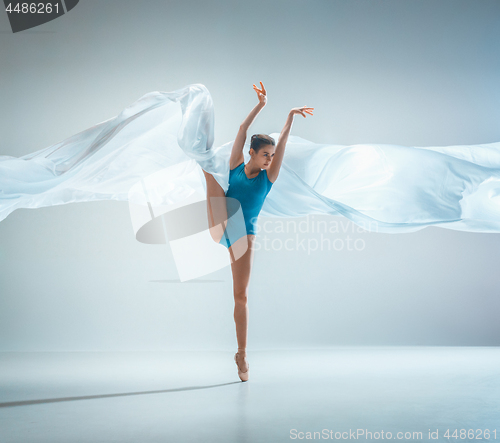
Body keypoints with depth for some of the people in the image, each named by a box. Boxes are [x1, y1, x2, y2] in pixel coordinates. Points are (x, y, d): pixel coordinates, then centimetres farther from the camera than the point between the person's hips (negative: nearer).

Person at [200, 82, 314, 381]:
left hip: (244, 236, 0)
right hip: (221, 229, 1)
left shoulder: (269, 176, 3)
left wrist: (291, 117, -14)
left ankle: (242, 354, 9)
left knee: (242, 296, 0)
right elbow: (243, 130, -1)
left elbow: (282, 144, -7)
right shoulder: (236, 166, 4)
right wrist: (261, 105, -6)